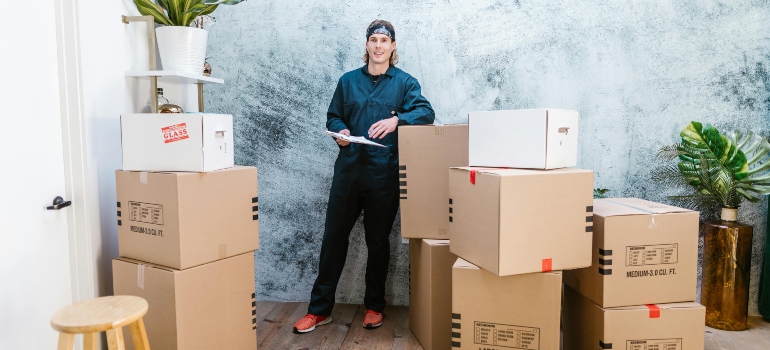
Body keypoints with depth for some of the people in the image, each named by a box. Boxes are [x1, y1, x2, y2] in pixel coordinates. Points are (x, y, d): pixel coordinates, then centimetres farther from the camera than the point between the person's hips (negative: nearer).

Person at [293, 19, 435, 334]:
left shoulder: (405, 82, 5)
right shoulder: (348, 80, 13)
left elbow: (425, 111, -8)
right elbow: (333, 116, 16)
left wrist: (397, 120, -25)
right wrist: (340, 131, -6)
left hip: (384, 175, -2)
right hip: (348, 169, 3)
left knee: (378, 240, 9)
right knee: (333, 236, 4)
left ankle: (374, 306, 26)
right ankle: (319, 309, 16)